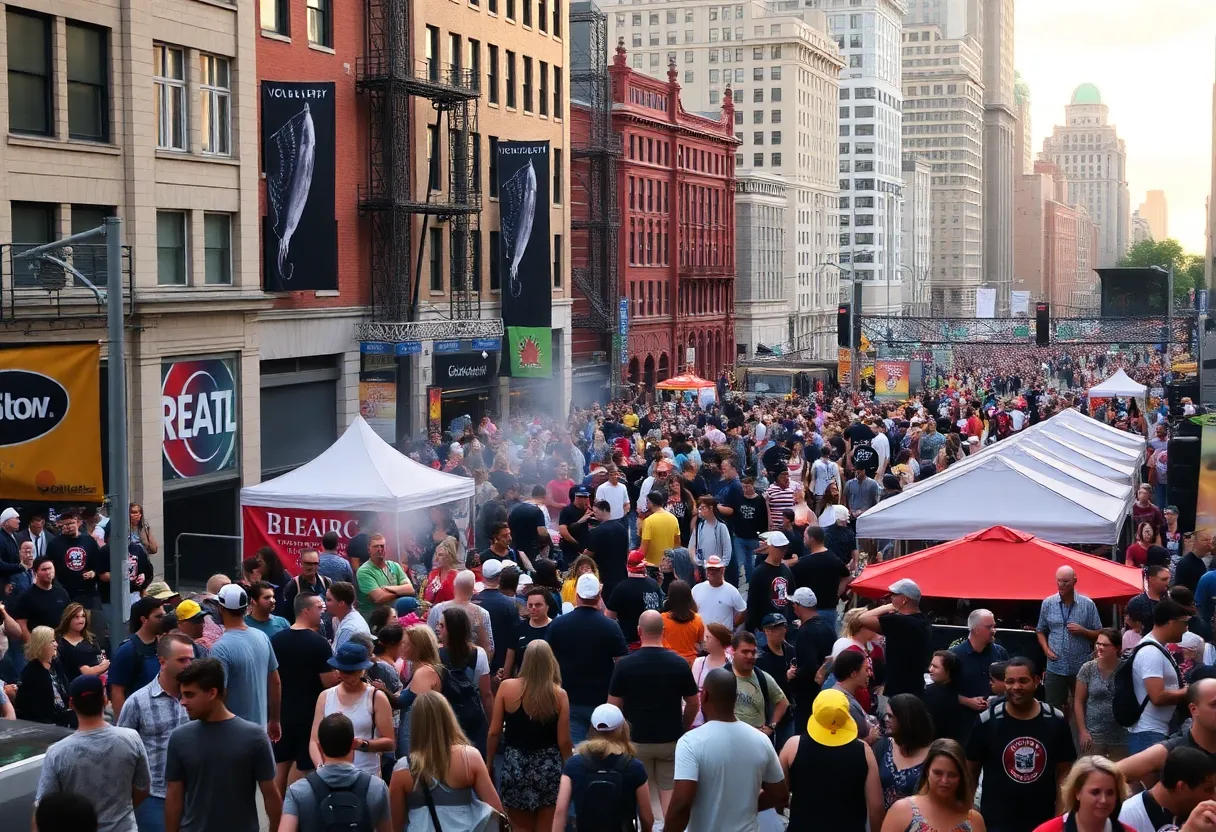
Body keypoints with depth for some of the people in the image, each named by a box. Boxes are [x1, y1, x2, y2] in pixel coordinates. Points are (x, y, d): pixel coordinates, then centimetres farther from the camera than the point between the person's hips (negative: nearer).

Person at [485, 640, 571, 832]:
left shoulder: (506, 687, -7)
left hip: (515, 766, 0)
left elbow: (494, 733, -3)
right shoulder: (559, 694, -8)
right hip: (549, 768, 0)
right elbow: (564, 741, -5)